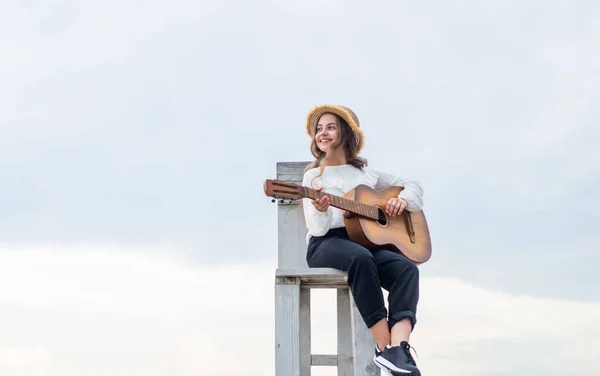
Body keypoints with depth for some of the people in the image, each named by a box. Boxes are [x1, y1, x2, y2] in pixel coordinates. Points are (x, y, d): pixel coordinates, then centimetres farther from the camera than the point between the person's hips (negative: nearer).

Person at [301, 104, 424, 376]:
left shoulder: (365, 172, 19)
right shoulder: (313, 176, 9)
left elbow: (414, 185, 25)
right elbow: (317, 228, -4)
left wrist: (403, 200, 2)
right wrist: (320, 211, -27)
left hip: (367, 240, 4)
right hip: (326, 244, -4)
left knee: (407, 268, -27)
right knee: (360, 257, -39)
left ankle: (399, 348, -42)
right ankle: (385, 347, -34)